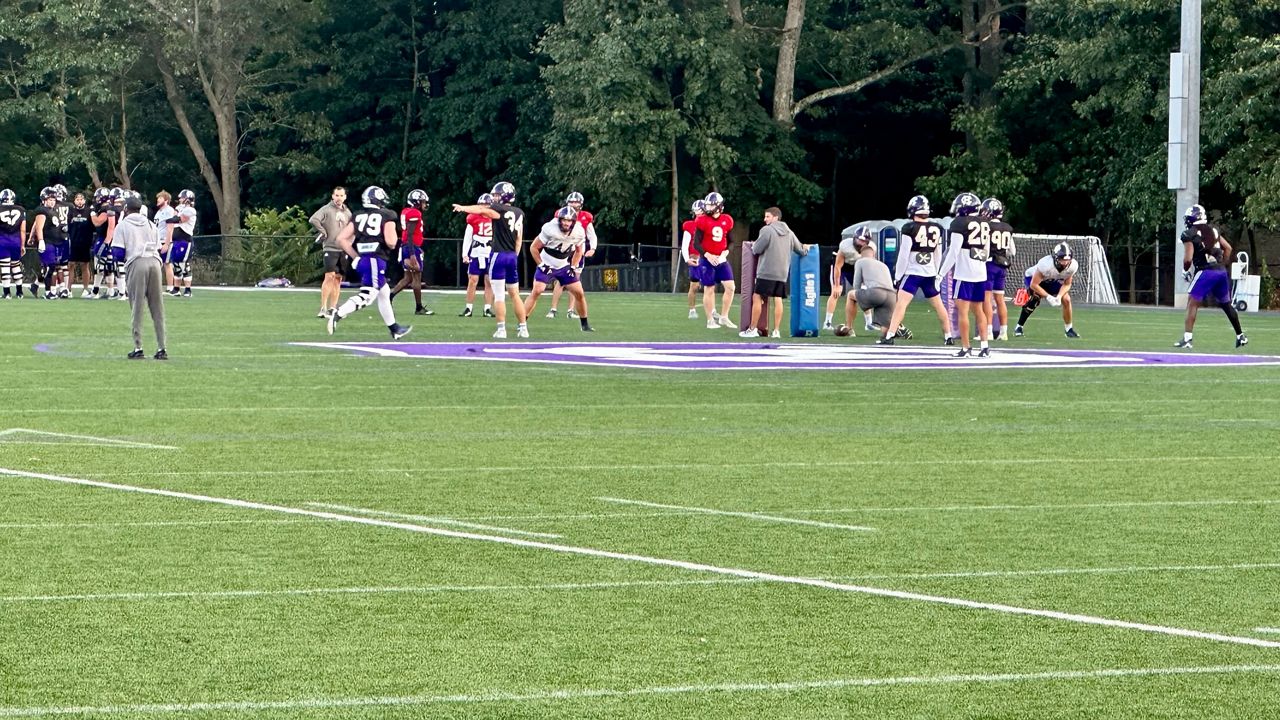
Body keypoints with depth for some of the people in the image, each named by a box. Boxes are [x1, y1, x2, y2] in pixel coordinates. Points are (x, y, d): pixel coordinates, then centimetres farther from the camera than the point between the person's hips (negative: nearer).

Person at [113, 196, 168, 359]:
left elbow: (117, 253, 3)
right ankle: (161, 348, 4)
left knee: (137, 307, 0)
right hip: (155, 262, 3)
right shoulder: (150, 224, 22)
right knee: (157, 307, 6)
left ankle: (138, 348, -3)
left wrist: (123, 259, 23)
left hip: (136, 264, -3)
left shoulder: (122, 225, 9)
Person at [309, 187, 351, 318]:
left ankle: (332, 308, 11)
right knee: (329, 277, -14)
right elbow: (313, 220, -20)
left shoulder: (347, 213, 14)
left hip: (343, 250, 6)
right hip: (330, 248, -6)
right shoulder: (326, 209, -5)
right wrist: (323, 233, -13)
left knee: (338, 279, 7)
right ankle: (323, 309, -14)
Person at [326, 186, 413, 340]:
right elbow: (390, 242, -14)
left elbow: (341, 239, 5)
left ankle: (395, 329, 30)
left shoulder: (357, 216, 11)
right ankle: (338, 314, -29)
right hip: (376, 261, -7)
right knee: (366, 296, -9)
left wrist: (355, 257, 13)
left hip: (362, 260, 7)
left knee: (384, 293, 21)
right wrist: (394, 238, 10)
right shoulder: (386, 216, -4)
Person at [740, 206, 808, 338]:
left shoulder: (766, 230, -9)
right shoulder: (789, 233, 11)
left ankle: (752, 329, 1)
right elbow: (800, 250, 18)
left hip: (766, 272, -6)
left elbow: (756, 250, -8)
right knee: (778, 300, 6)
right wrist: (806, 248, 42)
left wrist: (753, 245, 15)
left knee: (757, 298, 0)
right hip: (782, 273, 6)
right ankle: (776, 330, 4)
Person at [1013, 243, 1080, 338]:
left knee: (1066, 300, -11)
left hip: (1053, 281, 4)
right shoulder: (1046, 265, -42)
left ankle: (1068, 329, 9)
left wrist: (1059, 297, -30)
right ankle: (1019, 327, -13)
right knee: (1034, 298, -28)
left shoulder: (1072, 265, -28)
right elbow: (1034, 284, -33)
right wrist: (1048, 297, -38)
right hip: (1033, 277, -4)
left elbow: (1067, 284, -12)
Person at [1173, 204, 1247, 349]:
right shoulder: (1214, 230, 14)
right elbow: (1228, 248, 17)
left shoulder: (1189, 234, -5)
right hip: (1221, 271, 6)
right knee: (1226, 304, 21)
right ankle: (1241, 336, 30)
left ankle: (1187, 338, -12)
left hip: (1205, 271, -6)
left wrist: (1185, 271, 6)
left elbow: (1188, 258, -11)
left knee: (1192, 304, -2)